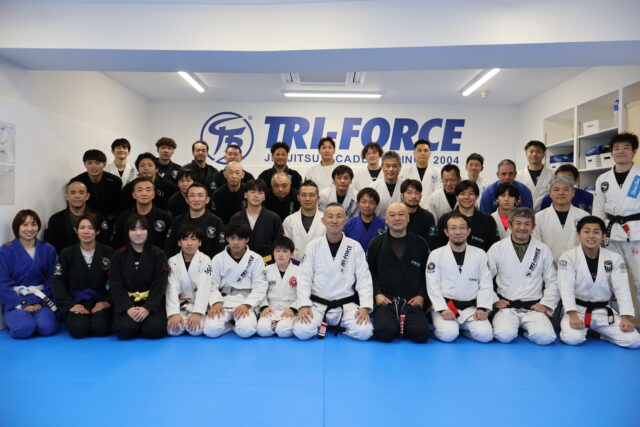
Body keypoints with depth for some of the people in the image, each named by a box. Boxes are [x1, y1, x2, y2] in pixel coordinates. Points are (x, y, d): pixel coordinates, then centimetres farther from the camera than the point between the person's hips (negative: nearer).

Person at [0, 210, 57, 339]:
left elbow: (51, 281, 3)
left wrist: (40, 303, -10)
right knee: (24, 328, -27)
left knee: (47, 327, -26)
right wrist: (21, 305, -14)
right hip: (15, 301, -1)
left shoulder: (48, 250, 5)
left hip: (41, 299, 1)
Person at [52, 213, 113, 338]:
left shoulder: (108, 252, 2)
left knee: (101, 328, -26)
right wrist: (70, 305, -10)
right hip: (76, 302, 1)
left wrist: (107, 302, -10)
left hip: (100, 301, 0)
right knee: (78, 330, -25)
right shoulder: (66, 254, 6)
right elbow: (58, 283, 1)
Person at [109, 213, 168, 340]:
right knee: (125, 330, -25)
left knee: (154, 330, -25)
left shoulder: (158, 254, 3)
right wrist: (128, 308, -16)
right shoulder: (118, 256, 7)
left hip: (152, 302, -1)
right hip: (126, 302, 1)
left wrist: (148, 308, -18)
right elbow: (116, 286, 0)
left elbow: (159, 285, -4)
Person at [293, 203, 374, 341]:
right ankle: (322, 325, 8)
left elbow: (364, 279, -2)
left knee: (364, 332, -23)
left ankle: (341, 325, 9)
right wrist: (303, 305, -15)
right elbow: (304, 278, -2)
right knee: (302, 331, -24)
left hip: (346, 305, 0)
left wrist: (365, 307, -14)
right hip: (317, 304, 0)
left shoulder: (355, 247, 0)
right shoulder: (313, 246, 0)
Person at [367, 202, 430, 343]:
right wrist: (377, 294, -5)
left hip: (412, 301, 1)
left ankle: (403, 325, 7)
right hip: (385, 300, -1)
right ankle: (394, 323, 5)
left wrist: (421, 296, -1)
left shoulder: (420, 244, 11)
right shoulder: (376, 243, 9)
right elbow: (370, 272, 9)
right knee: (385, 333, -28)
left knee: (420, 334, -24)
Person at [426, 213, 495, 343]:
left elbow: (486, 285, 4)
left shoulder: (480, 254, 8)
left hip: (471, 308, 3)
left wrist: (482, 308, -9)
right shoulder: (436, 255, 1)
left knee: (485, 335, -21)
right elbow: (433, 286, -4)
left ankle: (463, 327, 8)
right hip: (444, 306, -2)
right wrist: (443, 309, -15)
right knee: (448, 335, -27)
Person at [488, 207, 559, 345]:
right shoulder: (497, 249, 2)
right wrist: (494, 300, -5)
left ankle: (526, 328, 6)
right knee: (505, 335, -28)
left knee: (545, 337, -25)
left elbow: (552, 282, 10)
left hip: (533, 308, 2)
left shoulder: (543, 250, 7)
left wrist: (545, 304, -1)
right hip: (506, 307, -1)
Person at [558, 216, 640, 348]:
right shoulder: (568, 257, -9)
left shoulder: (615, 258, 1)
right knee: (573, 338, -28)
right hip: (577, 309, -3)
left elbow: (622, 289, -3)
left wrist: (626, 318, -14)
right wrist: (573, 315, -27)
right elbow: (566, 288, -16)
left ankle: (598, 331, 14)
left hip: (603, 311, 3)